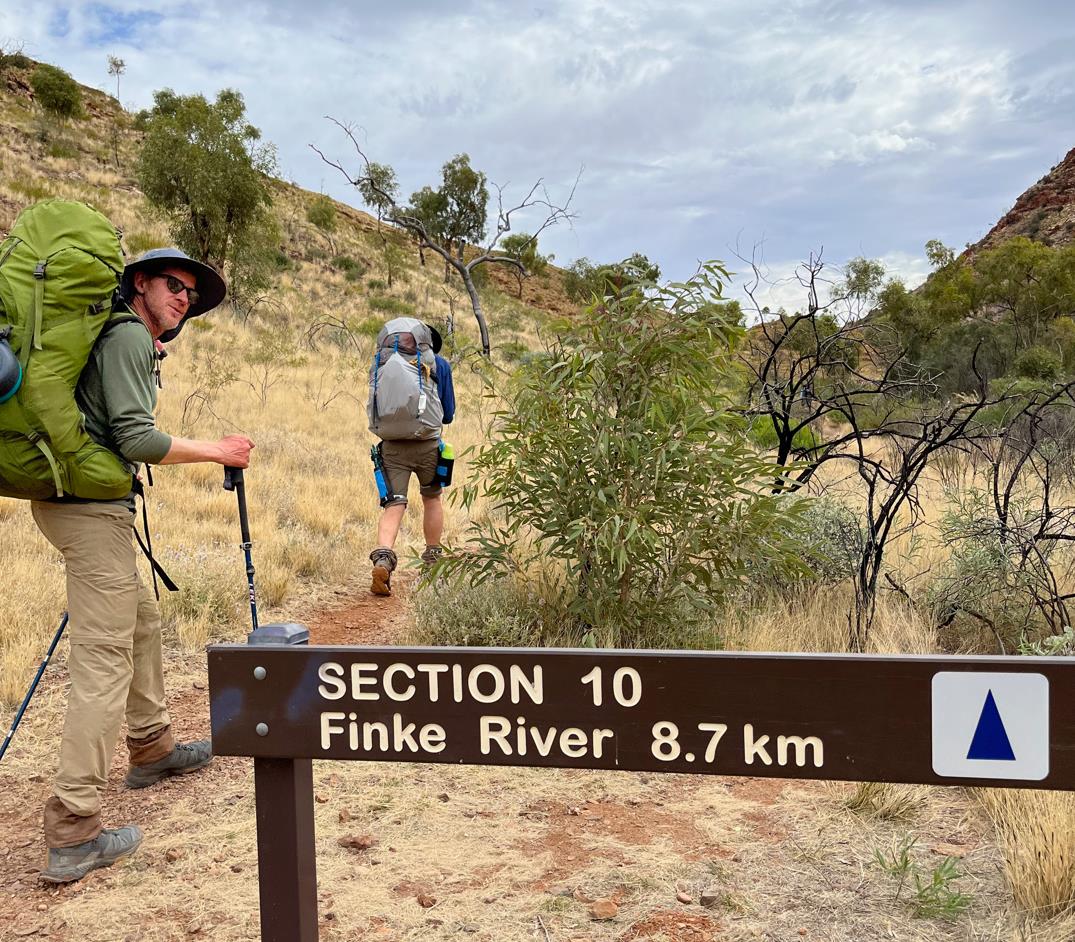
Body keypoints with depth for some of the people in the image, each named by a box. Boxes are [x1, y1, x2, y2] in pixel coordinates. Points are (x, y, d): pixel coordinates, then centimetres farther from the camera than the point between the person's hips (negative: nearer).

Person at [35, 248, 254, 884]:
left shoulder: (132, 339, 21)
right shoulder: (128, 337, -10)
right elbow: (136, 438, -18)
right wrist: (218, 451, -10)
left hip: (84, 501, 11)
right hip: (92, 505, -11)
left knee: (142, 623, 23)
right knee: (105, 656, -11)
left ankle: (154, 749, 39)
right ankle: (74, 835, -9)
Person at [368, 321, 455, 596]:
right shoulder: (439, 365, 2)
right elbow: (448, 414, 7)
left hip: (392, 446, 0)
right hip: (428, 443, 0)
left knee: (393, 507, 0)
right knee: (431, 499, 21)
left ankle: (383, 559, -24)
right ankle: (432, 561, 32)